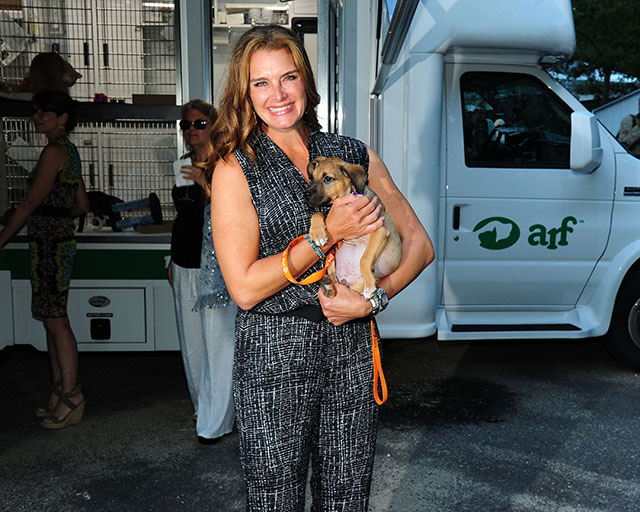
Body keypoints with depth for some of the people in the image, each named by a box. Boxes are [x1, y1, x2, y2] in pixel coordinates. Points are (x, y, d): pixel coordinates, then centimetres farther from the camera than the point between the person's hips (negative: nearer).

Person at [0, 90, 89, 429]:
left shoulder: (54, 151, -13)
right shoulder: (69, 151, 17)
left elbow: (31, 202, -13)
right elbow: (82, 206, 20)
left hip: (50, 245, -10)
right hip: (59, 242, 10)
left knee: (56, 320, -5)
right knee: (52, 319, 12)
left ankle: (71, 399, 2)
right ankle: (59, 394, 21)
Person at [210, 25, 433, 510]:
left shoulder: (355, 154, 7)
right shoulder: (236, 168, -2)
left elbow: (419, 244, 8)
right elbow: (244, 287, -10)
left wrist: (372, 298, -8)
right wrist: (328, 233, -14)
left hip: (352, 346, 3)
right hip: (274, 353, -3)